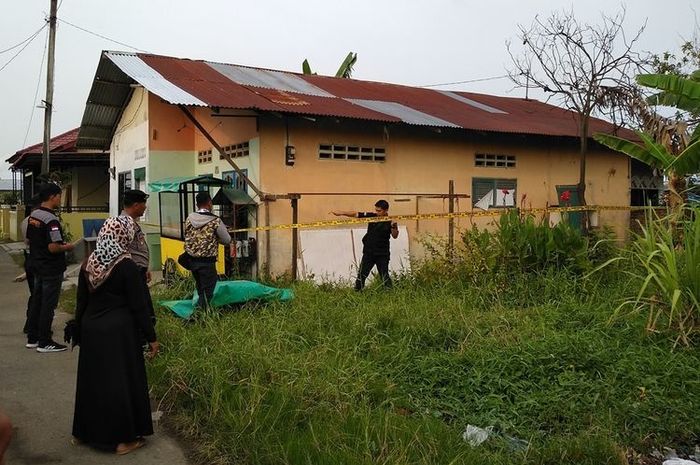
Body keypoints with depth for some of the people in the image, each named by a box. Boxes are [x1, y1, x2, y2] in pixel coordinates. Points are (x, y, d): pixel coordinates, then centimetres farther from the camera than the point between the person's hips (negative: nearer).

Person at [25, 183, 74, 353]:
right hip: (52, 269, -9)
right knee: (48, 306, 0)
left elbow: (29, 240, 15)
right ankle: (44, 342, 7)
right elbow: (53, 248, -26)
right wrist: (67, 247, -7)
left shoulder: (32, 216, 6)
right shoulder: (51, 220, -22)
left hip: (37, 266, 9)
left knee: (36, 302, 16)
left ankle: (32, 338, 25)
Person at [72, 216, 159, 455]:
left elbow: (81, 302, 8)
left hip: (91, 329, 6)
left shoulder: (88, 263, 0)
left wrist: (79, 333, 19)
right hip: (118, 331, -6)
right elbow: (138, 306, -14)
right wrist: (151, 337, -6)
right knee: (121, 381, 5)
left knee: (92, 379, 18)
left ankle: (88, 431, 32)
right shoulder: (126, 266, -17)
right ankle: (123, 438, 13)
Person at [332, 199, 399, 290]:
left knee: (385, 276, 7)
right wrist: (341, 213, -9)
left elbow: (395, 236, -13)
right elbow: (356, 214, -2)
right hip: (368, 252, 3)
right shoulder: (371, 216, -2)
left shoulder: (390, 221, -8)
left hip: (382, 254, -3)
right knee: (362, 274, 5)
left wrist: (394, 227, -32)